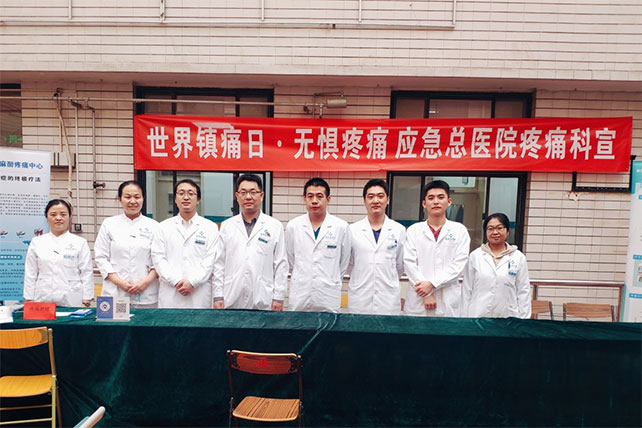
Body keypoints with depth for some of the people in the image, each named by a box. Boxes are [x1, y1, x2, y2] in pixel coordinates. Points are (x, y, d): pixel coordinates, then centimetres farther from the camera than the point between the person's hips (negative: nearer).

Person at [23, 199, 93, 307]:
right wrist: (29, 301, 5)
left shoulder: (80, 243, 2)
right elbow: (30, 275, 9)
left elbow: (87, 274, -1)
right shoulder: (36, 242, 8)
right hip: (43, 301, 2)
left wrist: (86, 302, -4)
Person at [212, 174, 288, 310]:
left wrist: (278, 298, -2)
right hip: (231, 301, 2)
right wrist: (218, 296, 2)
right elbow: (219, 264, 8)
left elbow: (281, 265, 2)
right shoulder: (227, 226, 9)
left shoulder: (275, 226, 4)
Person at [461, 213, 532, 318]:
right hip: (477, 316, 0)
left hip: (507, 317, 0)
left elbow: (523, 292, 5)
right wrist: (464, 318, 3)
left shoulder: (518, 258, 4)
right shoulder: (474, 256, 4)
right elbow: (466, 290, 5)